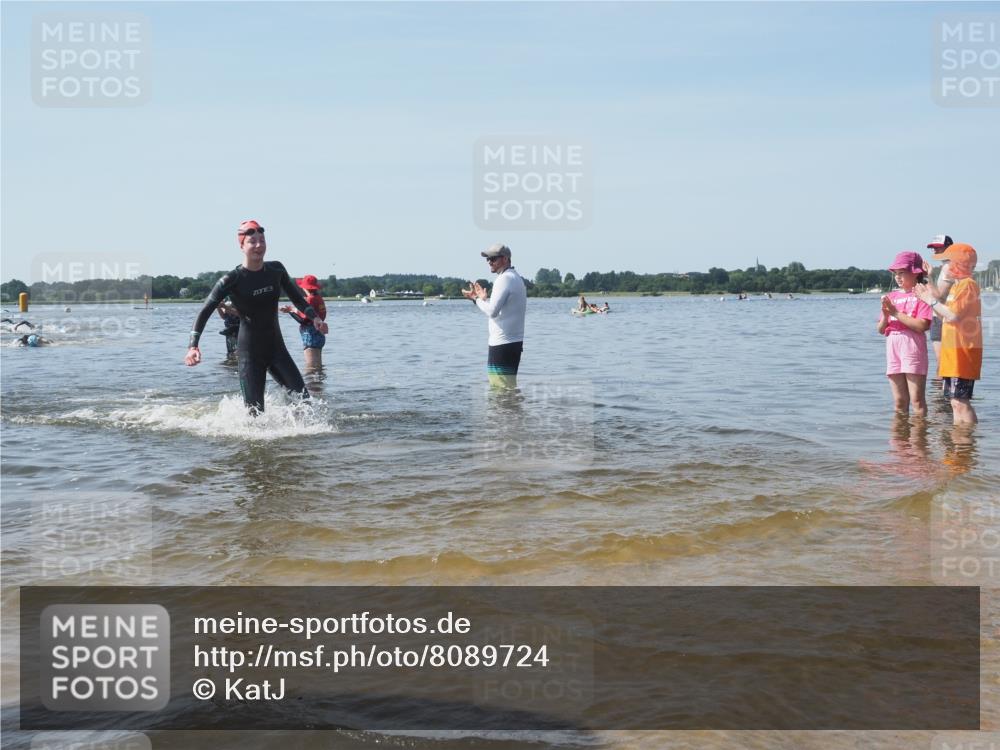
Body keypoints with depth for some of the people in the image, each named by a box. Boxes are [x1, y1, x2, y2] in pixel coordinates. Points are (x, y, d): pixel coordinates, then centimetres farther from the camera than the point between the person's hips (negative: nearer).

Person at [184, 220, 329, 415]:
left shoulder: (276, 270, 2)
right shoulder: (232, 280, -12)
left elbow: (296, 298, 16)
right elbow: (205, 312, -11)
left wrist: (314, 317, -2)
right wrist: (193, 346, -23)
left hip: (276, 347, 4)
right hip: (250, 352, -4)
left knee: (304, 398, -8)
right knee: (255, 411, -7)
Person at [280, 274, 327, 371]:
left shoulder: (310, 300, -16)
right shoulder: (319, 298, 11)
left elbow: (303, 319, -19)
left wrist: (291, 311, -6)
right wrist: (293, 310, 12)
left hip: (311, 338, -10)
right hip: (319, 336, 10)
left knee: (312, 368, -11)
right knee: (318, 366, 17)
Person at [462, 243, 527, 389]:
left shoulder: (504, 279, -13)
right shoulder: (516, 278, 18)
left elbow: (492, 311, -21)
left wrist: (477, 299, -6)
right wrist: (484, 298, 14)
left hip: (502, 344, -10)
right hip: (515, 342, 10)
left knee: (501, 390, -8)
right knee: (509, 389, 14)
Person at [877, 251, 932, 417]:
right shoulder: (891, 296, 14)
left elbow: (922, 326, -15)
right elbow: (881, 329, 13)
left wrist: (896, 313, -13)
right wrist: (885, 315, -8)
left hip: (913, 349, -6)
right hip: (893, 350, 6)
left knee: (917, 400, -5)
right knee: (899, 402, 9)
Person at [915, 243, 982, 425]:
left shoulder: (968, 284, -12)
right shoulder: (957, 285, 19)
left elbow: (953, 315, -21)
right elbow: (946, 315, 19)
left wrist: (932, 301, -10)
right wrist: (931, 298, 12)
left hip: (963, 352, -10)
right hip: (953, 352, 10)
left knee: (961, 401, -12)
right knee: (955, 402, 11)